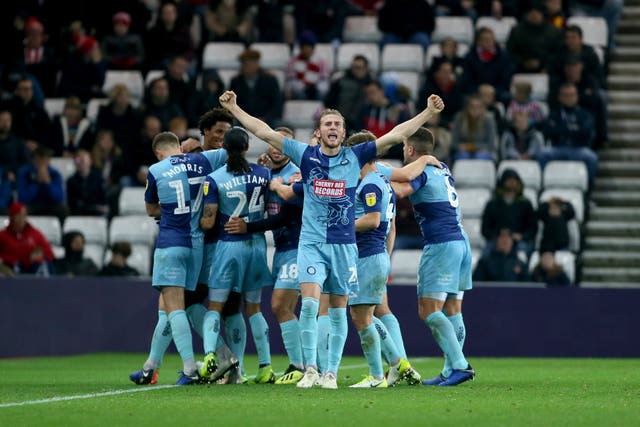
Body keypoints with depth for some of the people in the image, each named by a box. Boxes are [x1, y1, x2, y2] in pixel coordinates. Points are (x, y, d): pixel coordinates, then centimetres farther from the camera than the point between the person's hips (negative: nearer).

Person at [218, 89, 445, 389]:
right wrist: (233, 108, 1)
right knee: (309, 303, -16)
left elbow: (395, 136, 1)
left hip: (344, 245, 1)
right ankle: (310, 369, -7)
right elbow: (264, 132, 3)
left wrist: (429, 112, -4)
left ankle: (331, 372, 12)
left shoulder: (355, 157, 3)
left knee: (338, 311, 5)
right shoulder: (306, 155, 2)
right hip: (311, 243, -1)